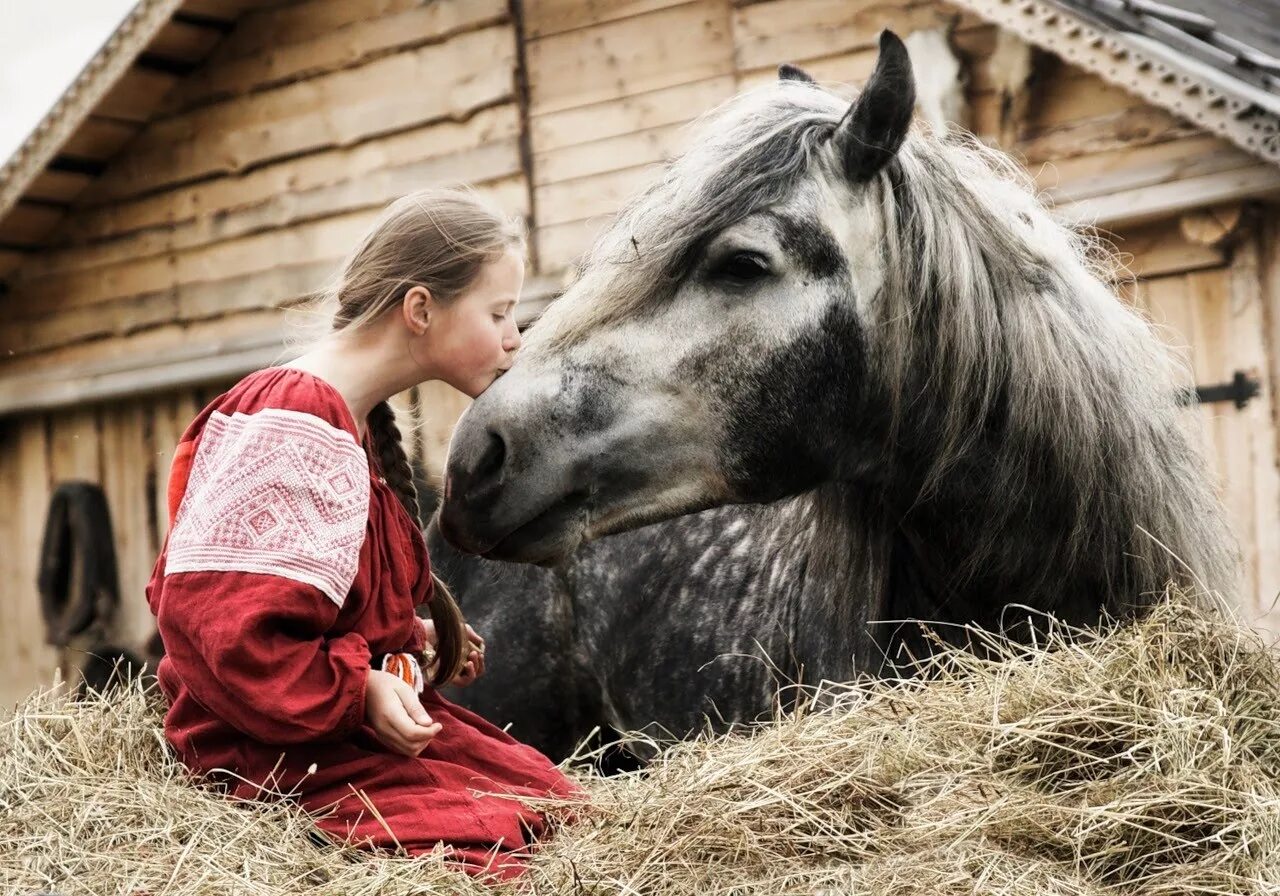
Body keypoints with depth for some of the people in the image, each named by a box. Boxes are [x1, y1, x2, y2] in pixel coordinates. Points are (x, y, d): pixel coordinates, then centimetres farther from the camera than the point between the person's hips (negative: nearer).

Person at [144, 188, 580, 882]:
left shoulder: (356, 423, 14)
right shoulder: (292, 427, -19)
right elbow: (214, 619, -25)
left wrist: (411, 636, 11)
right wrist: (360, 689, -22)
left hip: (362, 715, 10)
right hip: (282, 748, -10)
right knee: (497, 841, -23)